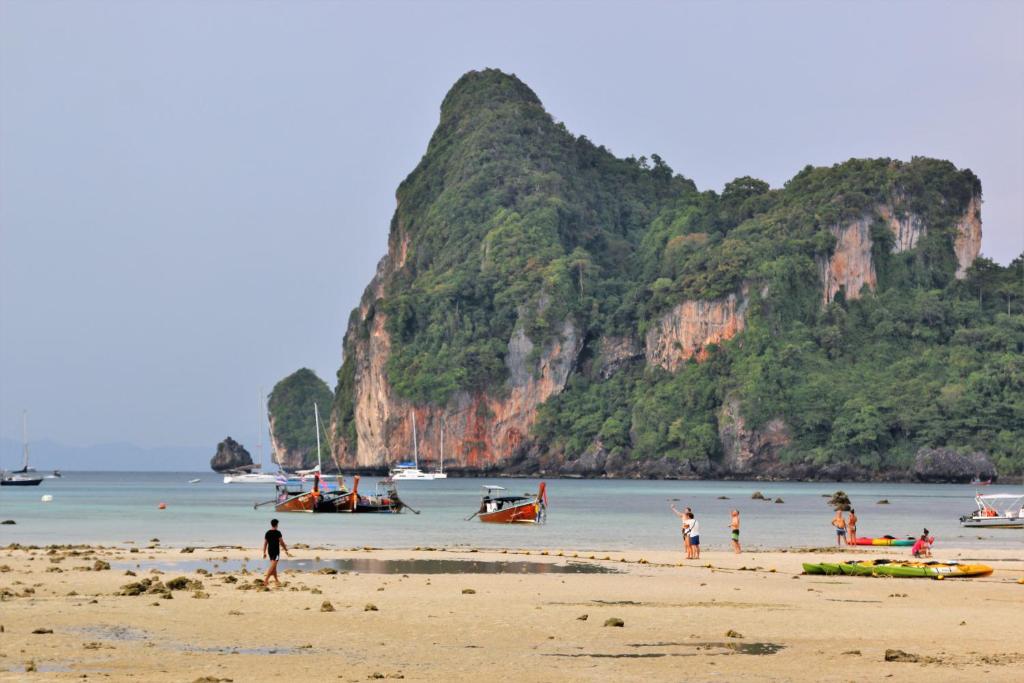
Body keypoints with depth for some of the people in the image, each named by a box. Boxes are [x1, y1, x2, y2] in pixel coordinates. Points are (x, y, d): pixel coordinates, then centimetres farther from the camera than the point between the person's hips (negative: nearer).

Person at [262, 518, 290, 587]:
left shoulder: (267, 533, 7)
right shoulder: (277, 533, -11)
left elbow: (265, 543, 9)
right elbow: (282, 543, -9)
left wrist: (264, 553, 15)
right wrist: (286, 550, 1)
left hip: (269, 551, 7)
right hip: (276, 551, -7)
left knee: (274, 566, 15)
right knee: (272, 566, -9)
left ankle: (277, 580, 22)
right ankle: (266, 579, -20)